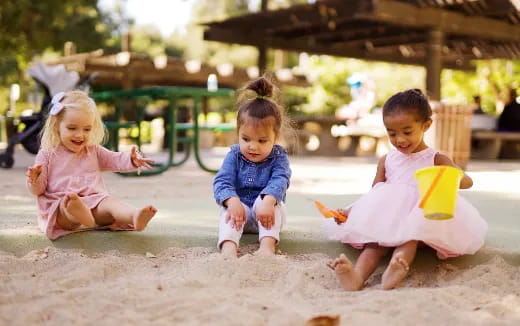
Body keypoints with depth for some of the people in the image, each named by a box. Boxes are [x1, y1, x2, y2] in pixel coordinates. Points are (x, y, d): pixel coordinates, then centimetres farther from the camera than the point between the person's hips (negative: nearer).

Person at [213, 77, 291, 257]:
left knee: (269, 201, -31)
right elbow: (222, 181, -13)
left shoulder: (278, 156, -5)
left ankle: (267, 245, -47)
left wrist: (267, 201, -45)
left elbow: (279, 181, -23)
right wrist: (232, 201, -37)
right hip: (240, 207, 1)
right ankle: (228, 246, -53)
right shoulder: (234, 155, -2)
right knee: (228, 210, -29)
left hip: (266, 213, -1)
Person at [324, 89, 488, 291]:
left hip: (421, 218, -2)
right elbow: (374, 193, 16)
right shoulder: (386, 161, 16)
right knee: (376, 241, -30)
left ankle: (395, 271, -63)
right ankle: (358, 276, -57)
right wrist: (350, 211, -2)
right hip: (387, 218, 2)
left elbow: (467, 182, -4)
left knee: (410, 237, -35)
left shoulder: (435, 160, 6)